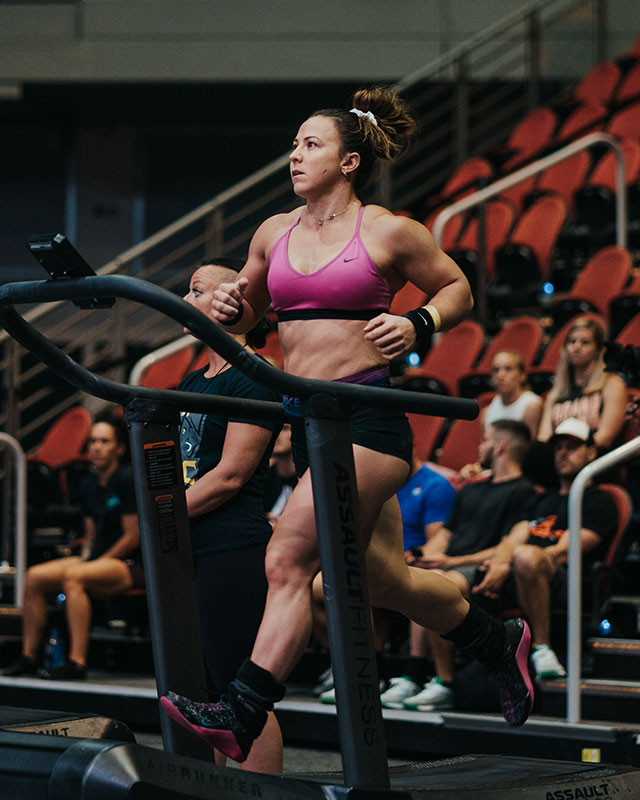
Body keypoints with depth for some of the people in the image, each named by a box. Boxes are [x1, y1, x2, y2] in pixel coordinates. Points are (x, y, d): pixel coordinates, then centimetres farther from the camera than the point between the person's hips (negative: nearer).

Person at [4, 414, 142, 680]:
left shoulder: (128, 479, -10)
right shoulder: (89, 485, 14)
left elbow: (133, 537, -14)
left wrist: (98, 562, -12)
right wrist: (86, 557, 0)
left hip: (130, 564, -8)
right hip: (97, 559, 8)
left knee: (73, 577, -34)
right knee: (34, 576, -8)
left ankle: (77, 663, -38)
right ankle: (29, 657, -5)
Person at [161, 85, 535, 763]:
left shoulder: (388, 233, -2)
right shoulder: (273, 234, 13)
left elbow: (457, 288, 9)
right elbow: (245, 309, 27)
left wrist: (417, 325, -9)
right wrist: (230, 309, 4)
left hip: (367, 413, -7)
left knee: (289, 560, -18)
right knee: (386, 581, 16)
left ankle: (239, 718, -19)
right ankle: (499, 640, 39)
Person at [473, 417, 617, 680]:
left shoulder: (598, 501, 10)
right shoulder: (544, 500, 34)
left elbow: (563, 552, -4)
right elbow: (513, 539, 21)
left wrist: (507, 569, -14)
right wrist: (496, 565, -6)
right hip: (511, 583, 7)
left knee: (526, 556, -42)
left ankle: (541, 648, -31)